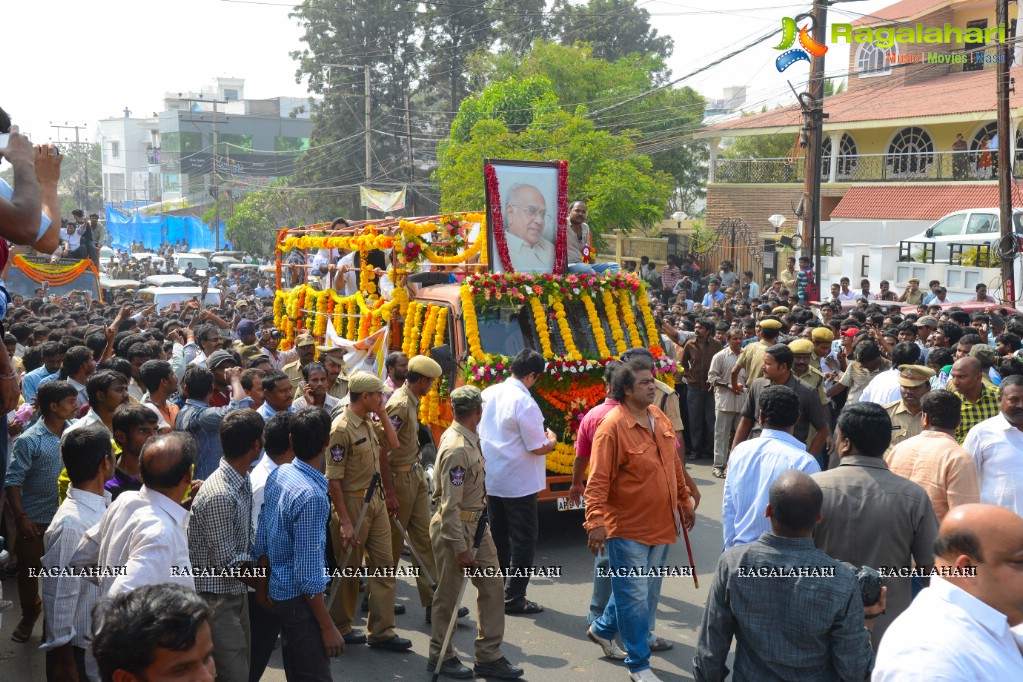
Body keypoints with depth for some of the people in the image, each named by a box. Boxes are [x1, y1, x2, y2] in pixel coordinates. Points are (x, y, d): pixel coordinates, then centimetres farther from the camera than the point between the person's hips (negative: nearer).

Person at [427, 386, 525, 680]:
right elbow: (450, 506, -26)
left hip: (476, 523, 9)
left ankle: (488, 657, 18)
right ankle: (440, 657, 24)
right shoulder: (456, 449, -26)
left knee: (492, 586, 9)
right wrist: (460, 550, -23)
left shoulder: (469, 439, 3)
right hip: (454, 527, -9)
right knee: (448, 594, 7)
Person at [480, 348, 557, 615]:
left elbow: (480, 433, 13)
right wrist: (551, 440, 2)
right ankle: (514, 598, 6)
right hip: (518, 483, -7)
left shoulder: (488, 393, 2)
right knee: (523, 539, 3)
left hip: (492, 480, 8)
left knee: (498, 535, 17)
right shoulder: (525, 403, -20)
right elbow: (538, 448, -17)